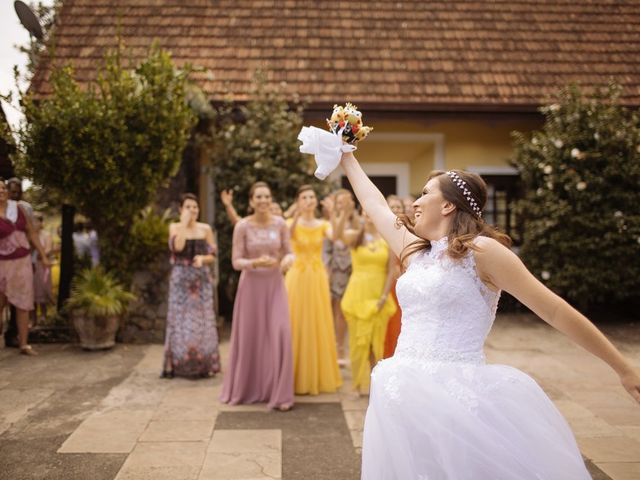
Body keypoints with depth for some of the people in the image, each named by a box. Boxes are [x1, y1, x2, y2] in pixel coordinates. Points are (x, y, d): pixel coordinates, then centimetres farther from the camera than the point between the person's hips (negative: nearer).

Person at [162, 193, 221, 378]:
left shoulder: (206, 229, 6)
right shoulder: (175, 227, 3)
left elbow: (212, 256, 6)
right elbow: (177, 247, -16)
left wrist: (202, 258, -14)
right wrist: (184, 223, -14)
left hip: (201, 279, 1)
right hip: (181, 278, -1)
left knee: (202, 319, 0)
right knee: (180, 318, -2)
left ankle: (205, 365, 7)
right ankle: (177, 365, 6)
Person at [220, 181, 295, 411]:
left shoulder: (280, 223, -1)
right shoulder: (242, 226, -7)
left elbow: (289, 252, 4)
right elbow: (236, 262, -8)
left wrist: (287, 260, -19)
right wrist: (256, 262, -25)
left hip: (275, 284, 1)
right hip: (251, 285, -1)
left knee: (279, 336, -8)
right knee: (250, 338, 8)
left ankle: (280, 393, 1)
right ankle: (247, 388, 28)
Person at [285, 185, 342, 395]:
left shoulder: (323, 225, 6)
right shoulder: (292, 223, 1)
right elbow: (287, 234, -24)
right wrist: (297, 215, -40)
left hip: (318, 278, 2)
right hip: (297, 277, -2)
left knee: (319, 326, 5)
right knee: (297, 326, 1)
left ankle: (320, 376, 18)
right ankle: (298, 377, 11)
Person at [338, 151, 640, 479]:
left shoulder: (481, 250, -7)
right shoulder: (416, 252, 13)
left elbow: (556, 311, -7)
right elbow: (375, 204, 26)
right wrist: (346, 157, 34)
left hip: (458, 395, -6)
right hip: (404, 396, 6)